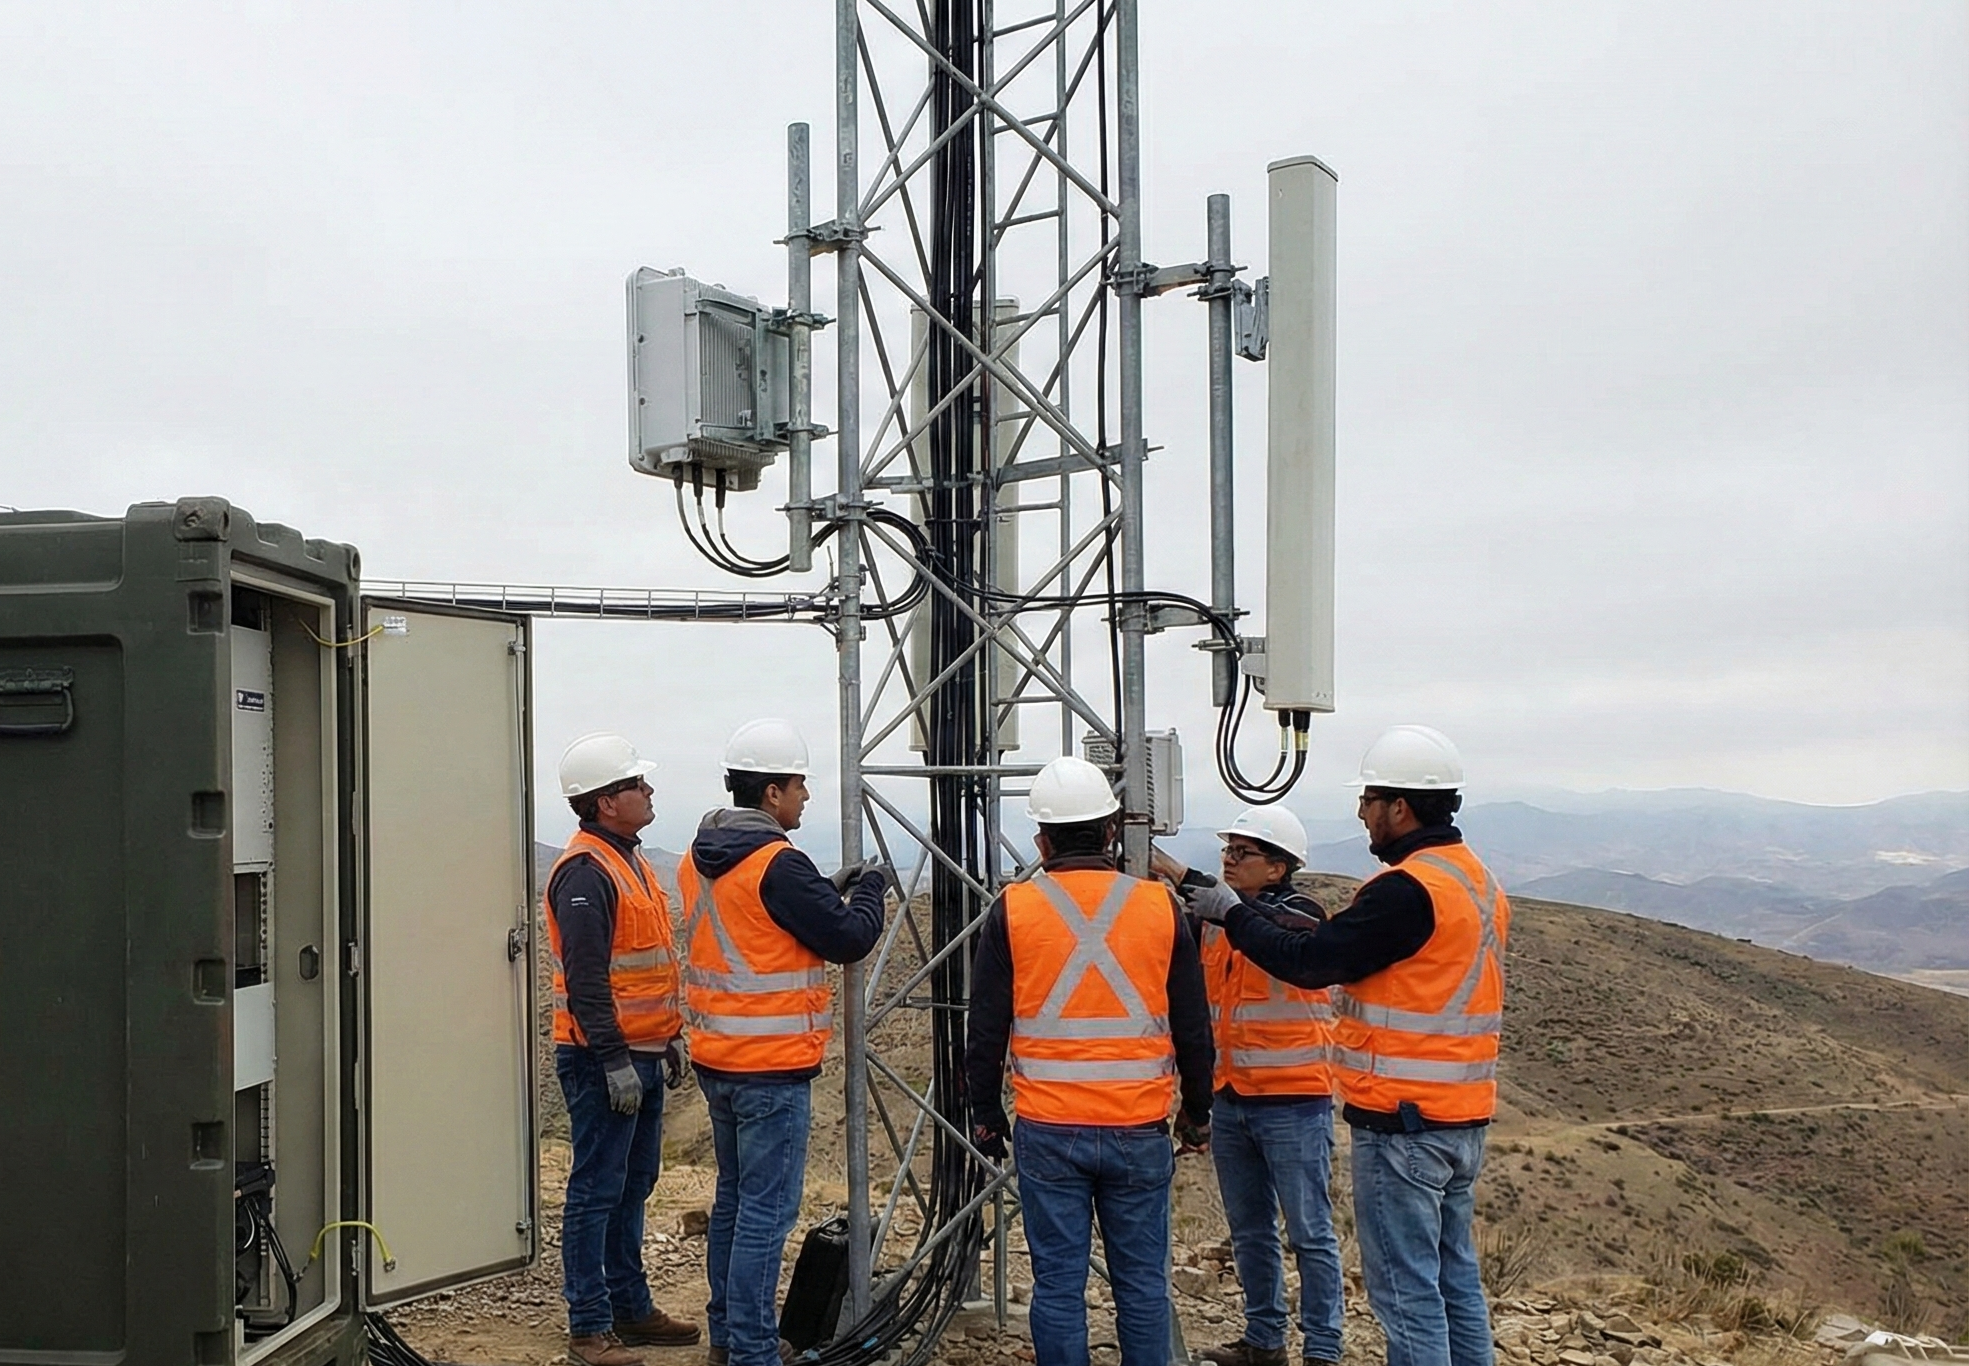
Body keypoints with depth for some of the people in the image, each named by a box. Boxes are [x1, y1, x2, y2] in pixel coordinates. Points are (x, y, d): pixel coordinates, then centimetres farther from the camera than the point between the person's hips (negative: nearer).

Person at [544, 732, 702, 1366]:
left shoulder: (629, 858, 15)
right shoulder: (584, 871, -17)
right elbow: (586, 978, -22)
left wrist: (670, 1036, 22)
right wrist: (614, 1061, -22)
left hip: (641, 1054, 10)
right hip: (603, 1059, -10)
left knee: (633, 1186, 17)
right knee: (596, 1190, -2)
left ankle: (631, 1309, 27)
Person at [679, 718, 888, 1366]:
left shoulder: (699, 859, 8)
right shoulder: (778, 864, -20)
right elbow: (847, 939, -15)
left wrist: (830, 892, 14)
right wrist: (869, 887, 3)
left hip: (716, 1058, 9)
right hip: (772, 1068, -9)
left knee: (734, 1196, 20)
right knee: (767, 1210, -2)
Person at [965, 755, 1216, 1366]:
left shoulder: (1012, 911, -3)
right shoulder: (1161, 908, 0)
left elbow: (985, 1032, 1)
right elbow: (1193, 1030, 6)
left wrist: (985, 1117, 13)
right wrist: (1197, 1113, 19)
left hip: (1048, 1132, -1)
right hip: (1140, 1132, 1)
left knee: (1058, 1286, 7)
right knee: (1142, 1284, 10)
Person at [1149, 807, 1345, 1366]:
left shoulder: (1301, 916, -10)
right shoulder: (1212, 921, 9)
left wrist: (1180, 875, -33)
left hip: (1293, 1103, -7)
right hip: (1230, 1101, 7)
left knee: (1309, 1233, 0)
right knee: (1249, 1231, 15)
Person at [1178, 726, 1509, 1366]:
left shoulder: (1407, 890, -20)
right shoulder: (1478, 882, 12)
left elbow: (1310, 960, -16)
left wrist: (1232, 912, -2)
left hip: (1402, 1124, -10)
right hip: (1463, 1120, 10)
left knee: (1406, 1290, -1)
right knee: (1455, 1278, 17)